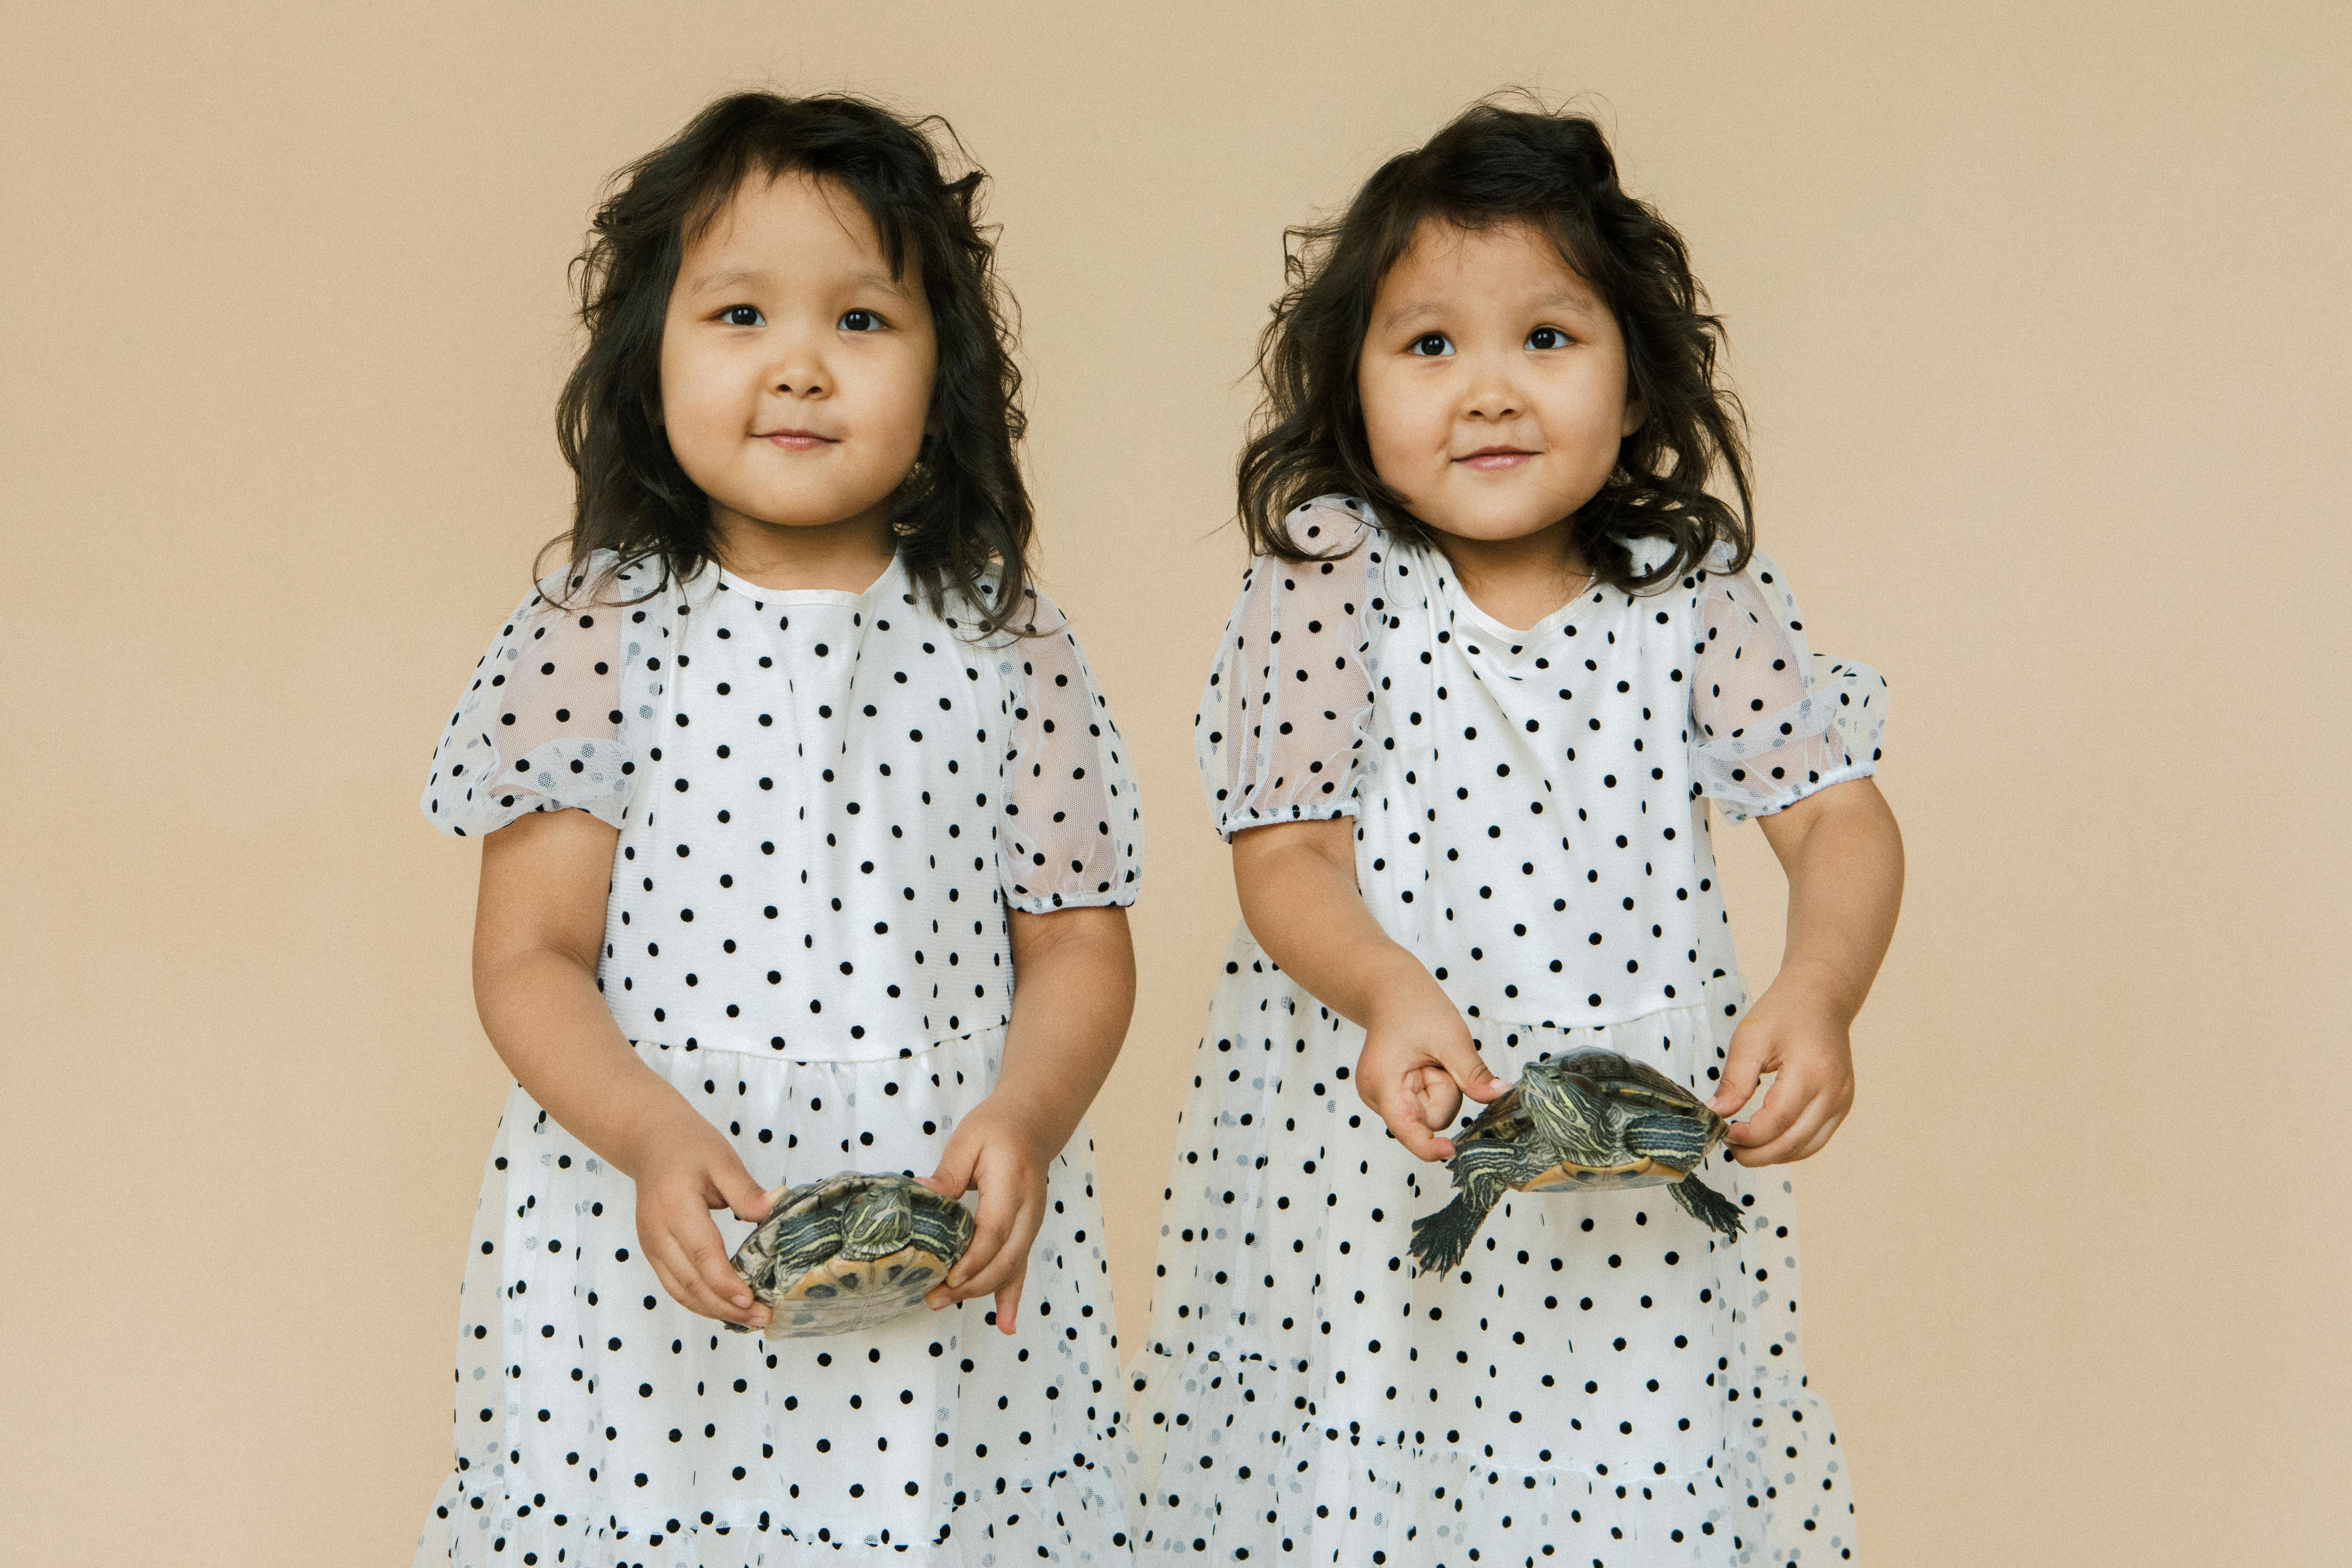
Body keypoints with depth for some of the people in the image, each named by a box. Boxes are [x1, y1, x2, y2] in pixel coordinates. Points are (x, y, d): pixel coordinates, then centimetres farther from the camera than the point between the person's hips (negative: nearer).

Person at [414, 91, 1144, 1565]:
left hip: (953, 1257, 1)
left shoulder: (1005, 644, 1)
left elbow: (1078, 945, 4)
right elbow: (531, 959, -3)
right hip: (643, 1254, 0)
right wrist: (654, 1136, -19)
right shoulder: (596, 636, -2)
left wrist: (1022, 1122, -15)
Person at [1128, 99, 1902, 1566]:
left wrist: (1817, 993, -20)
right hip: (1366, 1159, -1)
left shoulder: (1699, 592, -2)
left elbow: (1842, 821, -1)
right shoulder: (1322, 581, -7)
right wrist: (1389, 992, -27)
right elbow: (1286, 855, -8)